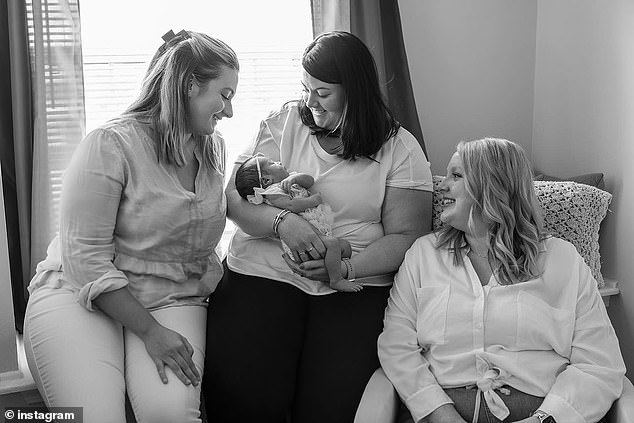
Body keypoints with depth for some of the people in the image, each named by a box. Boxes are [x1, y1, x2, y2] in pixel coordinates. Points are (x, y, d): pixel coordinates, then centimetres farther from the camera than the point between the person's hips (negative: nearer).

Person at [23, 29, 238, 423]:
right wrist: (150, 331, -19)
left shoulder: (215, 147, 8)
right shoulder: (111, 144, -14)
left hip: (173, 300, 4)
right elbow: (86, 260, -16)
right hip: (80, 295, -4)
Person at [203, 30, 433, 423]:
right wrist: (282, 221, -18)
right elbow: (235, 197, 2)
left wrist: (347, 266, -17)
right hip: (263, 272, 1)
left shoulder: (400, 148, 5)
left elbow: (406, 236, -1)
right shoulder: (282, 123, 9)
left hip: (356, 286, -1)